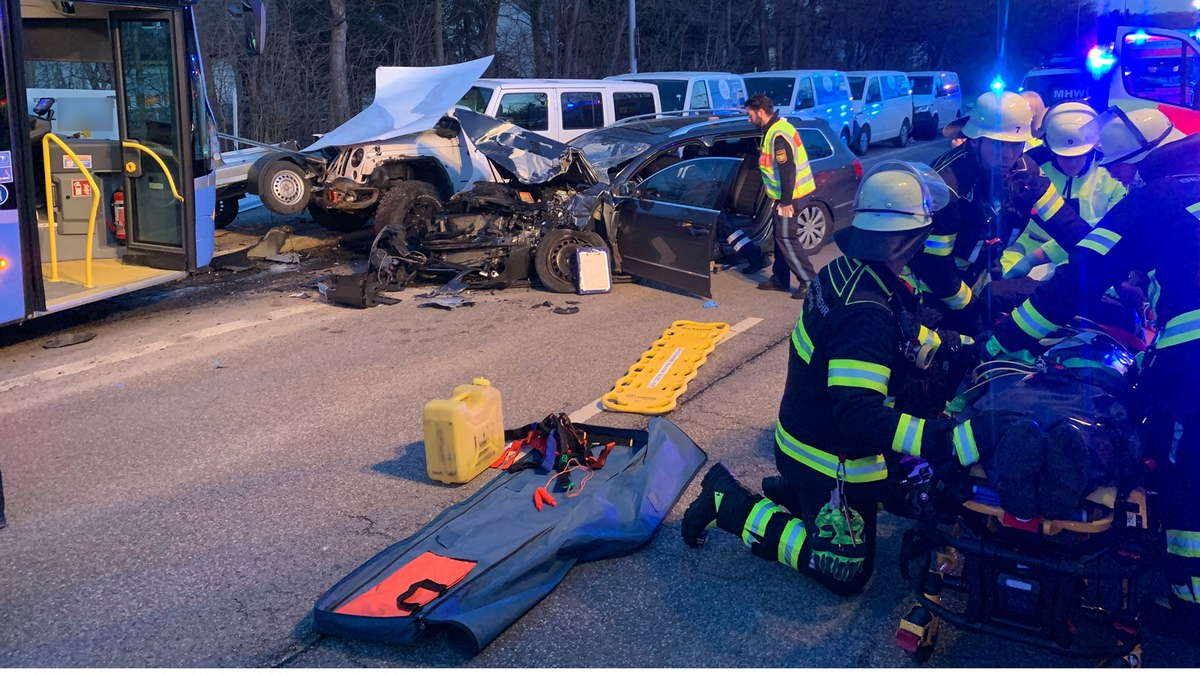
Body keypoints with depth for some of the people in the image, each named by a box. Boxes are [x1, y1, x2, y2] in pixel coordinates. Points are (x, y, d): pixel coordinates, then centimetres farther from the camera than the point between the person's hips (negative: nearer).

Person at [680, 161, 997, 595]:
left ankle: (788, 491, 24)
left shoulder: (849, 271, -5)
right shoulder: (865, 314, -34)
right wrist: (955, 442, -46)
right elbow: (858, 417, -41)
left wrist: (952, 344, 7)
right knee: (844, 572, 5)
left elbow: (902, 331, 16)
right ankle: (730, 502, 5)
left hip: (812, 428, 9)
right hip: (830, 456, -9)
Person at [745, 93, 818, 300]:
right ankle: (780, 278, 26)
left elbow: (788, 170, -25)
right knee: (781, 236, 16)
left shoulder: (778, 135, -22)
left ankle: (809, 281, -2)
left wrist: (786, 201, -22)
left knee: (787, 238, -6)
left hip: (790, 195, -10)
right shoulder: (777, 127, 11)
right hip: (787, 193, 10)